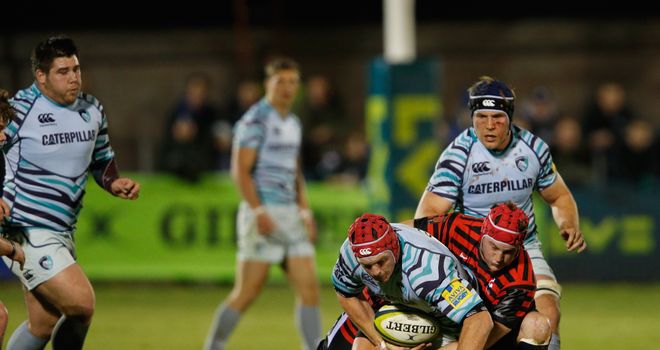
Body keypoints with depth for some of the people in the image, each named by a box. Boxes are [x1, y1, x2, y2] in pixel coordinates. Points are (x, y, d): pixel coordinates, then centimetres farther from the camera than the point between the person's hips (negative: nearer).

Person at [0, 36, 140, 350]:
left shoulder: (92, 110, 8)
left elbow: (101, 160, 22)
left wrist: (115, 183, 1)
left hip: (61, 233, 8)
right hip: (25, 231, -8)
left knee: (44, 324, 12)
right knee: (81, 302, -19)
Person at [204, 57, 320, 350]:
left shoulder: (293, 123, 16)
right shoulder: (255, 120, -9)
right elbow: (240, 170, -14)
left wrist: (305, 212, 15)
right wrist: (259, 212, -22)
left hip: (290, 215, 8)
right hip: (263, 214, -8)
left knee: (309, 288, -1)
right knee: (247, 292, -7)